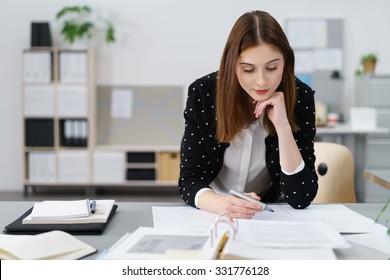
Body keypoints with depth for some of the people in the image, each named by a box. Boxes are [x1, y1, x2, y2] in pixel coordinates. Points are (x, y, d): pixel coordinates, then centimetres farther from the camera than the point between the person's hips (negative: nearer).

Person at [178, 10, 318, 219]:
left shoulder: (300, 97, -15)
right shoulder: (202, 94, -15)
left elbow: (301, 198, -18)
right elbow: (189, 180, -16)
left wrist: (282, 125, -28)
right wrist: (223, 204, -37)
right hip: (212, 214, 1)